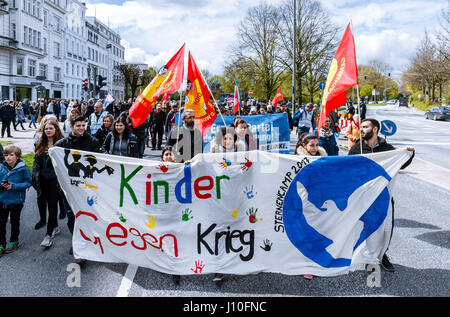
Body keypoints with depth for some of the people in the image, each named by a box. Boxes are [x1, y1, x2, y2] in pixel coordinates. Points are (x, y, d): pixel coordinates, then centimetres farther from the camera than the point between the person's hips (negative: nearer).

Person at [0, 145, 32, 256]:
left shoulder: (23, 168, -12)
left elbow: (28, 182, -11)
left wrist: (13, 186, -22)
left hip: (16, 200, -2)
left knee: (14, 221, 16)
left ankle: (14, 242, 34)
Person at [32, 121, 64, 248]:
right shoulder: (40, 144, 11)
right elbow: (36, 162, 14)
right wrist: (34, 177, 8)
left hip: (54, 179, -6)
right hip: (42, 179, 6)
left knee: (52, 205, -2)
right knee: (41, 201, 11)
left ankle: (49, 234, 3)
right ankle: (55, 227, 29)